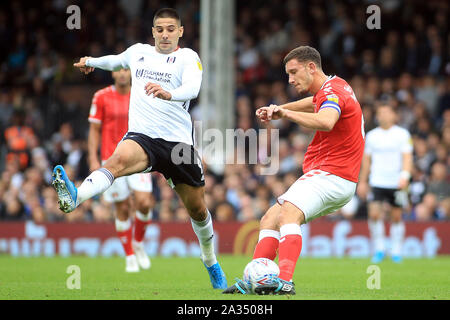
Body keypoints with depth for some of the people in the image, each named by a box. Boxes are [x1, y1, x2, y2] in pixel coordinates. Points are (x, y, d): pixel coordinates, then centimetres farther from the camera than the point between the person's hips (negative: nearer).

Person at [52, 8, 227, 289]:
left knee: (197, 208, 10)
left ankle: (211, 263, 36)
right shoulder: (138, 52, 12)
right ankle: (75, 197, -63)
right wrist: (92, 62, 39)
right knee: (120, 158, -36)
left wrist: (169, 94, -42)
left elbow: (193, 87, -23)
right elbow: (118, 61, 39)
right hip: (141, 136, 0)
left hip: (178, 140, 0)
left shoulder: (188, 57, 0)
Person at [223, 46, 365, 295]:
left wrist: (286, 113, -36)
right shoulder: (334, 86, 17)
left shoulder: (332, 91, -13)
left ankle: (285, 280, -45)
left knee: (288, 214, -30)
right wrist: (279, 110, 29)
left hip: (330, 174, -11)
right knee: (269, 220, 6)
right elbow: (314, 103, 42)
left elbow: (326, 121, -37)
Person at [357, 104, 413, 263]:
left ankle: (396, 251, 17)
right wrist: (362, 182, 15)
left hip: (396, 183, -1)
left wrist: (405, 176, -21)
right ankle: (379, 249, -1)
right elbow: (366, 159, 15)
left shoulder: (402, 134, 0)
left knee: (396, 217, 4)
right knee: (374, 214, -14)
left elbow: (407, 157, -6)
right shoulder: (371, 135, 7)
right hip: (377, 183, 1)